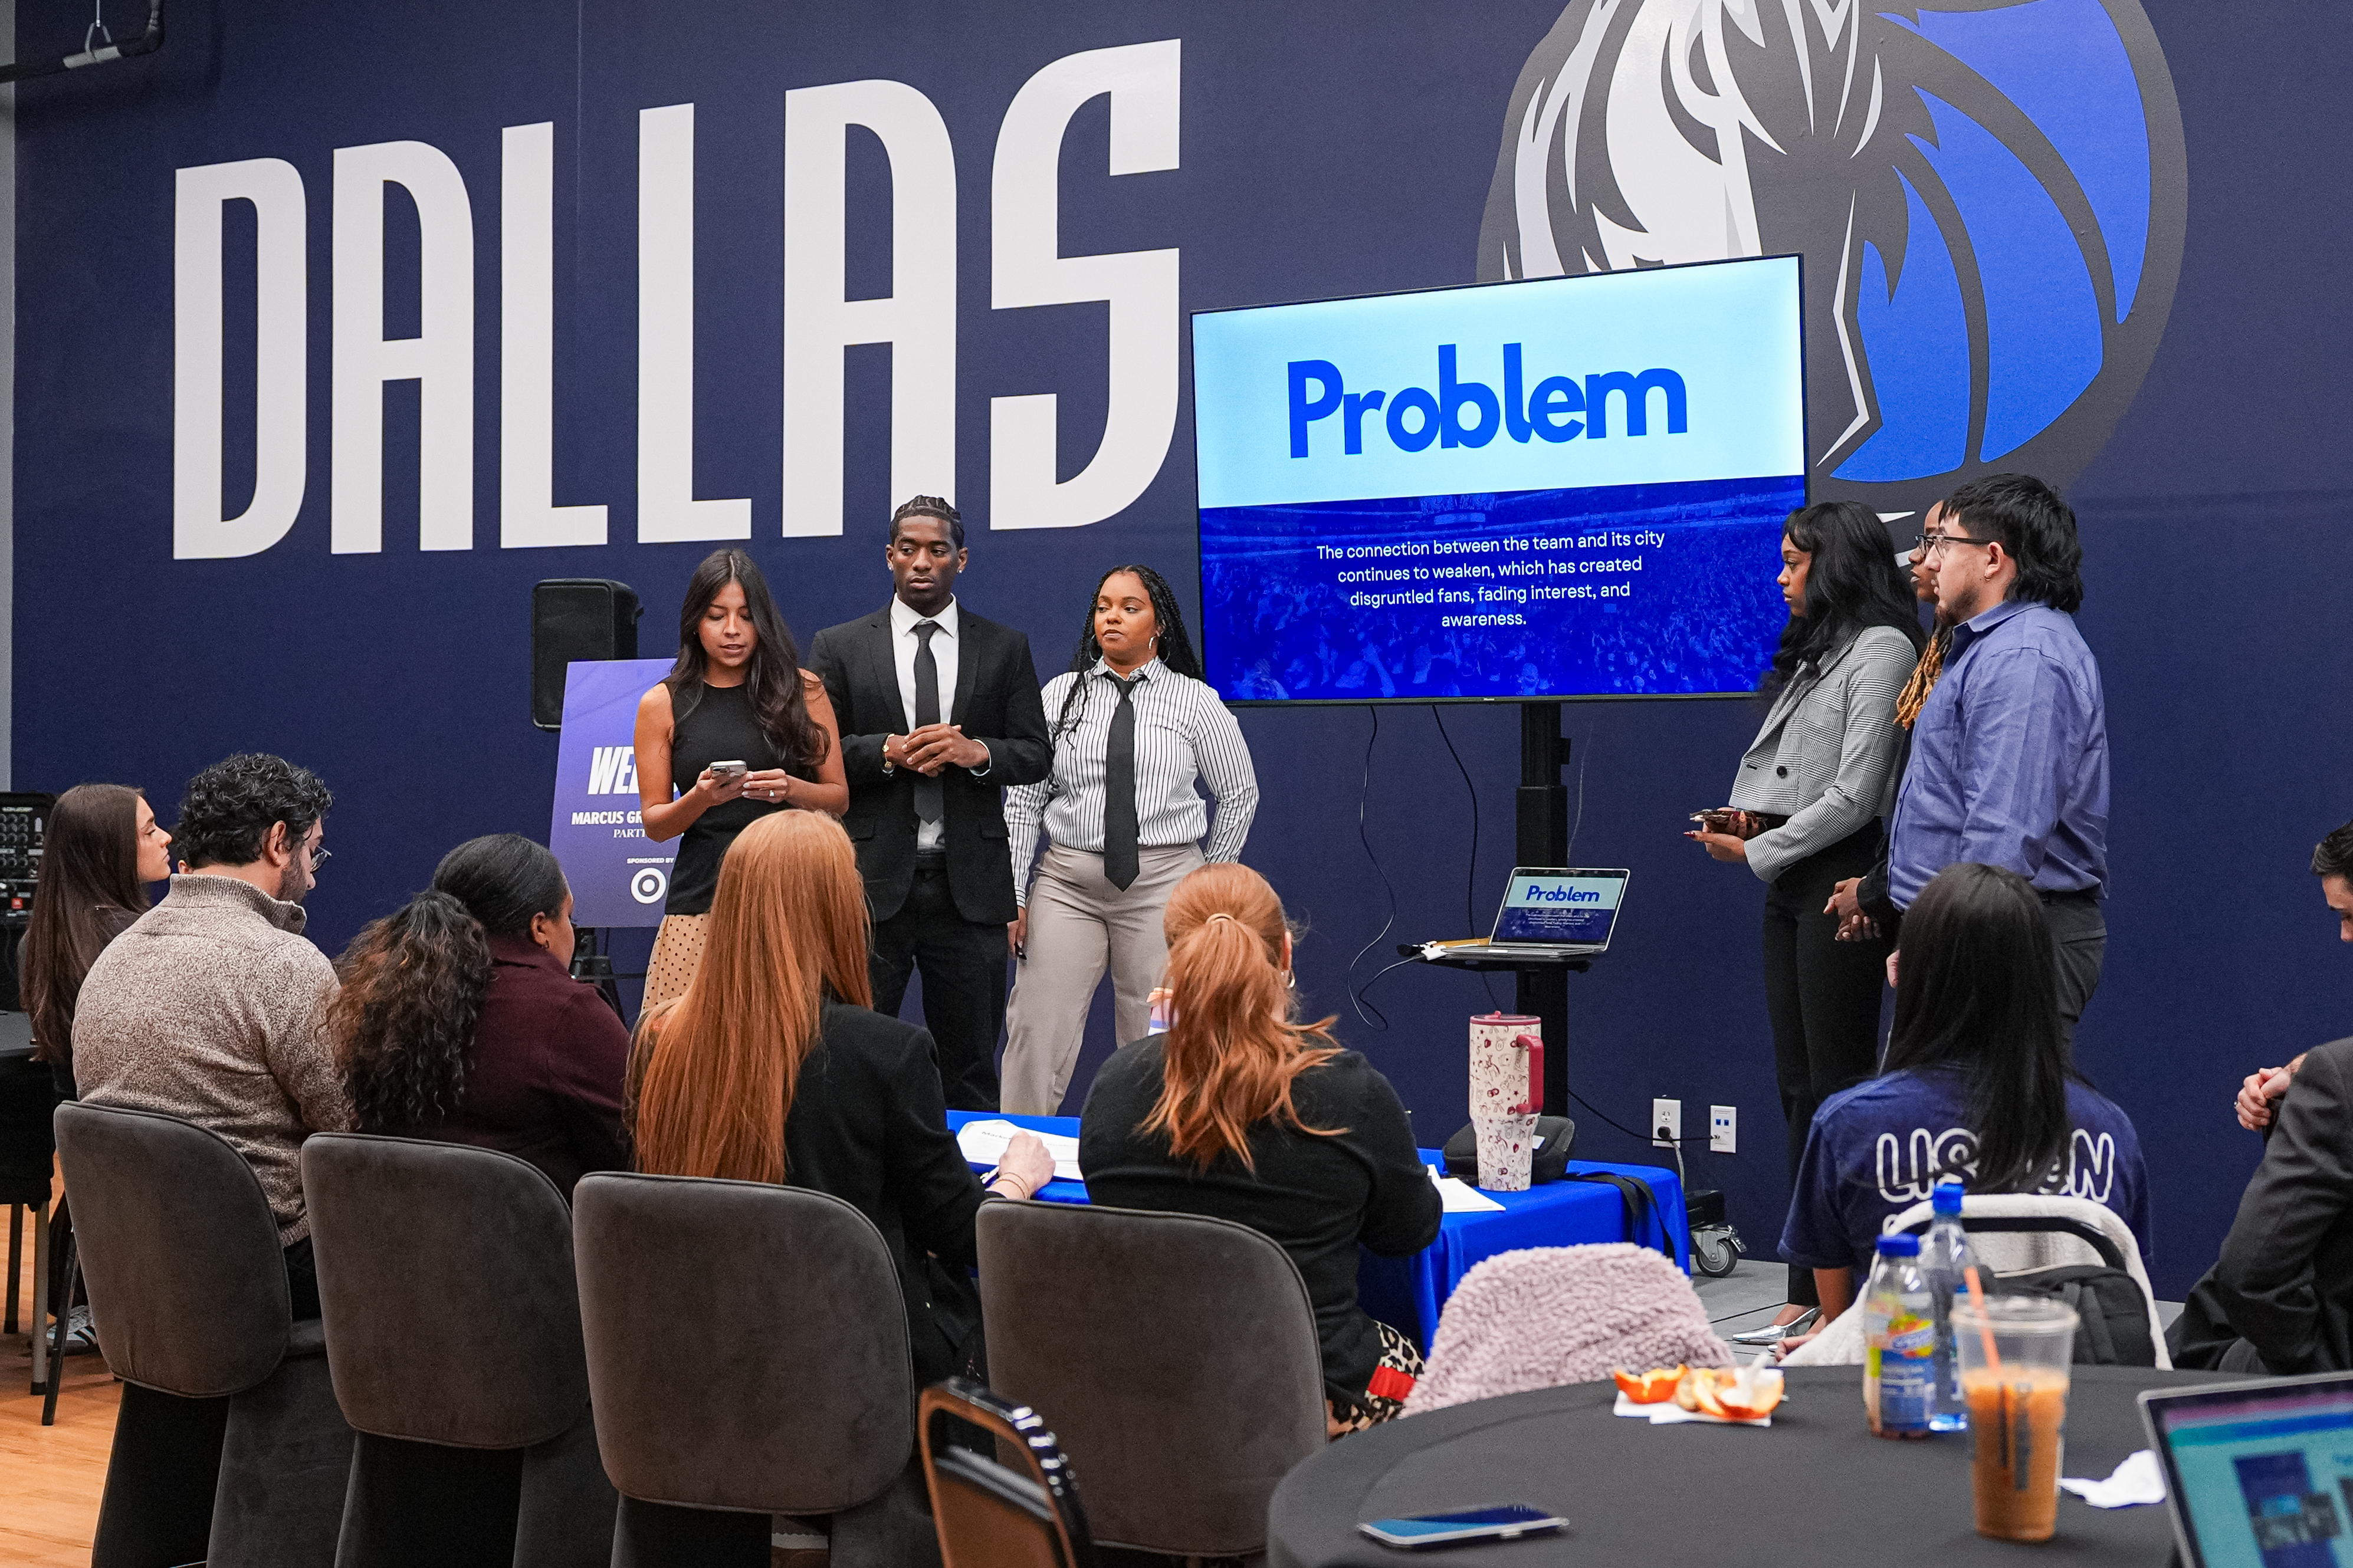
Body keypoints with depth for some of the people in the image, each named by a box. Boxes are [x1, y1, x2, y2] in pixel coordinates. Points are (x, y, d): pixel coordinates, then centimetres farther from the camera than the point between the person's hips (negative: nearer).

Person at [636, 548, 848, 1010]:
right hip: (702, 898, 0)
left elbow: (839, 798, 10)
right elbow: (655, 824, 8)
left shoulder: (802, 691, 9)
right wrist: (701, 797, -12)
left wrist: (791, 789, -10)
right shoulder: (662, 705, 8)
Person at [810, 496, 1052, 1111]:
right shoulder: (838, 647, 8)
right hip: (872, 881, -1)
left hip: (970, 883, 1)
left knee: (971, 1067, 6)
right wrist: (889, 751, -13)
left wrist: (976, 752, -12)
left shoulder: (1005, 648, 10)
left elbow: (1035, 755, 7)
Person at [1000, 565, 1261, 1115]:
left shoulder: (1195, 702, 2)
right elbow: (1023, 800, 6)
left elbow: (1240, 793, 12)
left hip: (1162, 885, -1)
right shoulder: (1061, 694, 6)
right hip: (1067, 882, 1)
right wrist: (1013, 897, 1)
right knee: (1035, 1031, -4)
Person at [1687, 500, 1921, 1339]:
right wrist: (1751, 815, 4)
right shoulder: (1813, 653, 19)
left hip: (1842, 880, -9)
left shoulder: (1881, 649, -9)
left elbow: (1853, 795, -15)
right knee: (1798, 1085, 9)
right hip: (1791, 888, 9)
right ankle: (1810, 1288, 13)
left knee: (1839, 1085, -8)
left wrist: (1758, 851, -10)